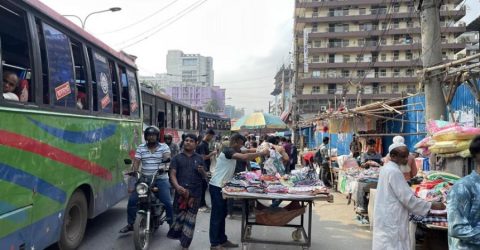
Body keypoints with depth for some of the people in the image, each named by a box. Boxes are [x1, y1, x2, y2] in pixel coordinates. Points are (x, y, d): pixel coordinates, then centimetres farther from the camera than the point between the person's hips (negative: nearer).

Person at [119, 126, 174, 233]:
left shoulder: (164, 147, 2)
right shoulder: (140, 148, 9)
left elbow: (167, 159, -14)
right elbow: (136, 162, 1)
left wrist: (164, 166, -34)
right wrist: (134, 172, -18)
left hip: (161, 179, -2)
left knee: (167, 202, -11)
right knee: (132, 200, -4)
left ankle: (172, 224, 6)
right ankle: (130, 224, 13)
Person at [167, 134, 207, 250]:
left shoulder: (199, 158, 14)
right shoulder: (177, 158, 8)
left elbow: (205, 177, 16)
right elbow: (172, 174, -2)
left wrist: (202, 171, -8)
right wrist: (177, 186, -20)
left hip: (195, 193, 1)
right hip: (181, 192, -1)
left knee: (190, 220, 4)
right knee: (180, 216, -1)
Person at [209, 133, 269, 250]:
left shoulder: (233, 152, 14)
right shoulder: (228, 151, -20)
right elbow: (244, 157, -33)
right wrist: (261, 153, -26)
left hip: (221, 186, 10)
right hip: (216, 187, -10)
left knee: (222, 214, 16)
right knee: (217, 215, -2)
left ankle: (222, 240, 25)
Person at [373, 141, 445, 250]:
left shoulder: (387, 168, 11)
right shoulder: (394, 172, -18)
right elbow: (408, 199, -18)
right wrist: (432, 206, -11)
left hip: (386, 220, 10)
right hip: (391, 222, -10)